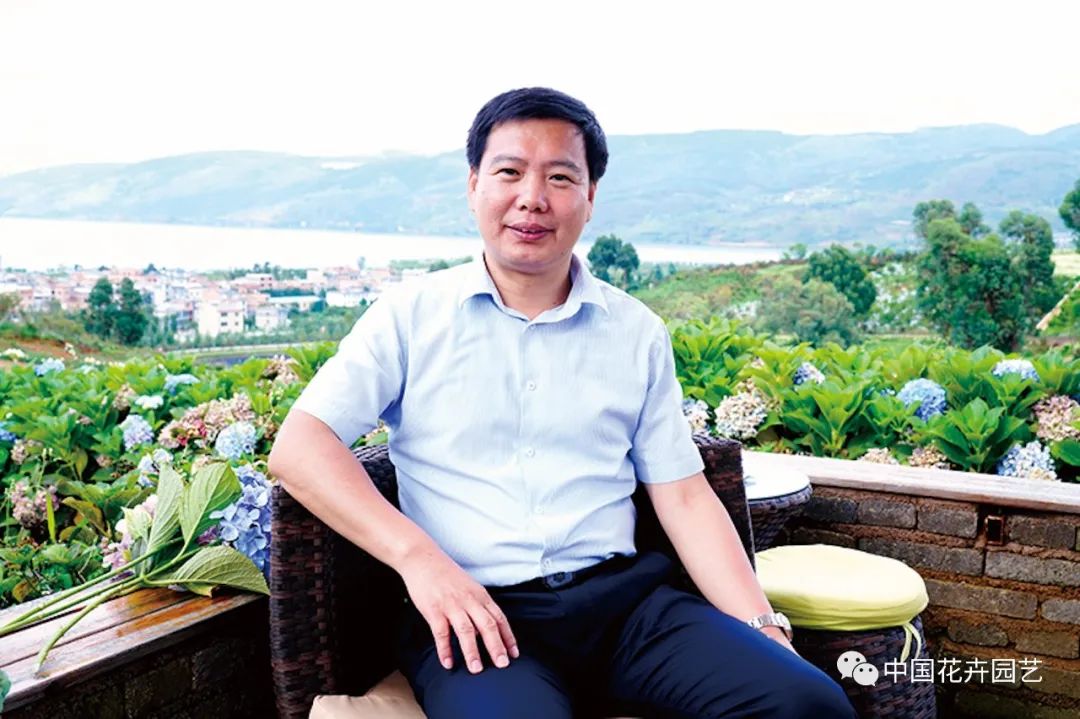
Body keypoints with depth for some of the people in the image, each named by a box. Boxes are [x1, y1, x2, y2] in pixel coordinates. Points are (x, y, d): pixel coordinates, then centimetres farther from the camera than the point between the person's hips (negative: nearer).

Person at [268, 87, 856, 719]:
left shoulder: (637, 333, 12)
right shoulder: (412, 316, 5)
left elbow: (684, 497, 10)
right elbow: (298, 447, -3)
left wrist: (765, 628, -2)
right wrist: (417, 557, -16)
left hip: (624, 595, 3)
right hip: (477, 613, -3)